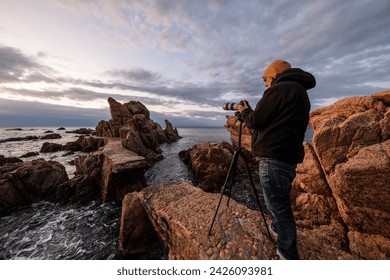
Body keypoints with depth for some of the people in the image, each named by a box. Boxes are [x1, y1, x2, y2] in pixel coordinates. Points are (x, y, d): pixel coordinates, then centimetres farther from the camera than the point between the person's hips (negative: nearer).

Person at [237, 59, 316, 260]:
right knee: (279, 203, 26)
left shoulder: (280, 89, -7)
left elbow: (256, 121, -10)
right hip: (288, 157, 10)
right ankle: (277, 228, 47)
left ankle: (288, 256, 17)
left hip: (273, 157, -10)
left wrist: (245, 112, 10)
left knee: (279, 207, 1)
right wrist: (251, 112, 21)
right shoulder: (300, 92, 22)